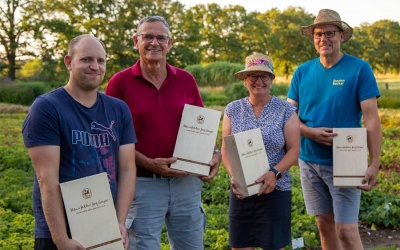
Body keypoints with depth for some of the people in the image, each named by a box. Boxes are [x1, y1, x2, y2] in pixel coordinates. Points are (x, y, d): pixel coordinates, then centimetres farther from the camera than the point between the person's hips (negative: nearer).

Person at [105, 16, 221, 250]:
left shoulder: (186, 80, 5)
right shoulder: (120, 82, -5)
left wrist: (215, 154, -7)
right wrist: (149, 164, -18)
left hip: (186, 181, 4)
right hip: (142, 184, -3)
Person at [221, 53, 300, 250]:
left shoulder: (286, 110, -1)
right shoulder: (233, 110, 6)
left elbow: (294, 150, -3)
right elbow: (226, 149, 6)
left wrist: (274, 173, -19)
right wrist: (233, 175, -12)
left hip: (276, 191, -2)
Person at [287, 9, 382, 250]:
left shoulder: (359, 69, -7)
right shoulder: (303, 72, 4)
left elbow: (372, 118, -11)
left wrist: (374, 164, -18)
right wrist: (311, 132, -16)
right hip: (309, 161, 4)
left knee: (347, 230, -6)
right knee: (325, 223, 13)